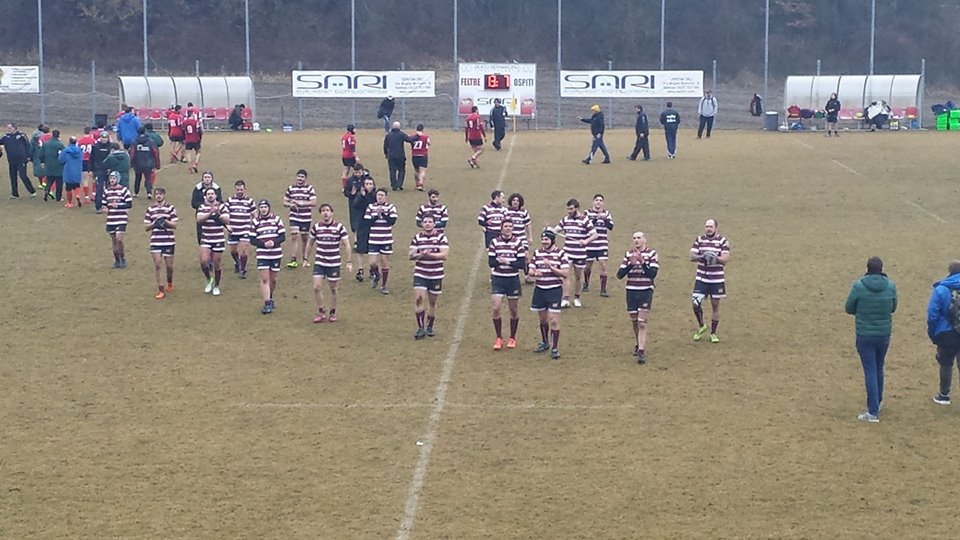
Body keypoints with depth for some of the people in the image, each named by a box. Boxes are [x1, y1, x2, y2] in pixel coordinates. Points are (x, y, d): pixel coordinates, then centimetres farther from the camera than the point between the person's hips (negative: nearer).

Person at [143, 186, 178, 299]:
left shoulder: (170, 208, 0)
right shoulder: (150, 209, 8)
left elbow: (175, 225, -5)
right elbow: (146, 226, 7)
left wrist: (165, 221, -19)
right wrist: (154, 223, -11)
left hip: (168, 241, -1)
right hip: (155, 241, 1)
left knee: (169, 265, 7)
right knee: (157, 264, -6)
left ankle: (170, 283, 36)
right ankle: (161, 290, -3)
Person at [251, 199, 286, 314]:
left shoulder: (276, 219, 1)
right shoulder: (256, 221, 2)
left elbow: (283, 236, -1)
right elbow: (252, 240, 0)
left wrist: (274, 242, -20)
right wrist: (264, 244, -16)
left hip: (276, 254, 1)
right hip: (262, 254, -1)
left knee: (273, 279, 11)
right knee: (264, 279, -8)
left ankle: (270, 299, 35)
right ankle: (267, 304, -7)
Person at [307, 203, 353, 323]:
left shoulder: (339, 227, -7)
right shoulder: (316, 227, 0)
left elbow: (346, 245, -3)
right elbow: (310, 243, 14)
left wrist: (349, 262, -7)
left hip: (334, 263, -1)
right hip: (319, 262, 1)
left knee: (334, 288, 6)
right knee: (317, 287, -8)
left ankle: (332, 312, 22)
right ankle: (321, 312, 6)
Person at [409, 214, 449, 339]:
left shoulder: (441, 237, -4)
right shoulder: (417, 237, 3)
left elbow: (444, 254, -14)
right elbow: (411, 255, -1)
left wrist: (430, 255, -27)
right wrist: (420, 255, -21)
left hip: (436, 275, -1)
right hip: (420, 274, 1)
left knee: (432, 302, 8)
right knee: (418, 299, -13)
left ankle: (429, 327, 25)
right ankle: (420, 328, -6)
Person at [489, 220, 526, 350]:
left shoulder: (518, 242, -5)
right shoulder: (495, 242, -1)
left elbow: (522, 264, -8)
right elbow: (491, 262, -4)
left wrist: (508, 262, -19)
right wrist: (499, 261, -23)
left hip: (513, 279, 0)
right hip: (497, 279, 0)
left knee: (514, 310, 8)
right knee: (496, 308, -7)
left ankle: (512, 338, 24)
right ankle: (499, 338, 8)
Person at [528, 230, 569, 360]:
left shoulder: (560, 254, -6)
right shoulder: (537, 253, 7)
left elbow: (565, 272, -10)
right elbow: (530, 270, 6)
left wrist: (551, 267, -21)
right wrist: (535, 272, -17)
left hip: (554, 290, -4)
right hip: (539, 289, 4)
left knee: (554, 320, -7)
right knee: (543, 319, 17)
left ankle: (555, 348, -1)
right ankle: (545, 343, 36)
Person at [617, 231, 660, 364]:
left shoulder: (651, 254, -4)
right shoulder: (628, 254, 4)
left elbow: (652, 274, -13)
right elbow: (619, 275, -1)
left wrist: (642, 262, -24)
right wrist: (631, 264, -15)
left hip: (645, 292, -3)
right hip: (631, 292, 3)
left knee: (642, 323, -11)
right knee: (634, 322, 14)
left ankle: (641, 351, -12)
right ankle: (639, 345, 35)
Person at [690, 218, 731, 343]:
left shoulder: (722, 241, -2)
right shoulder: (699, 240, 5)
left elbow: (726, 259, -9)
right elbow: (692, 256, -2)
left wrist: (716, 258, -28)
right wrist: (701, 257, -22)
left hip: (717, 279, -1)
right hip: (701, 278, 1)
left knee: (715, 305, 5)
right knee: (696, 303, -8)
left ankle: (713, 333, 17)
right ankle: (701, 326, 18)